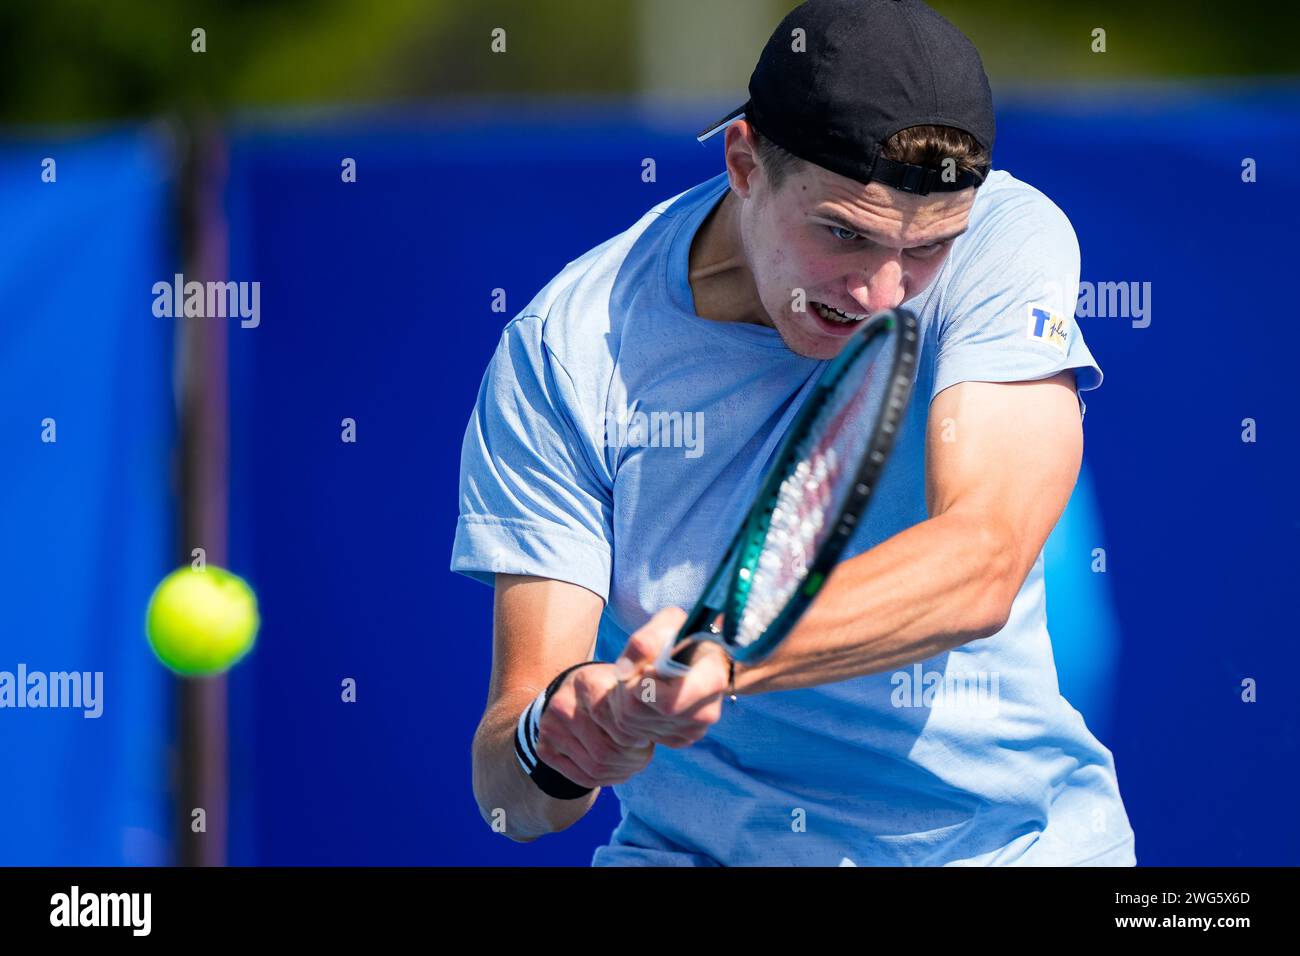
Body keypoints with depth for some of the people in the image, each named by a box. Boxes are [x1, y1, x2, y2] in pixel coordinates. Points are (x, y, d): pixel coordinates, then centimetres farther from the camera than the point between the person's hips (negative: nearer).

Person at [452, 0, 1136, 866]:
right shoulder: (568, 350, -10)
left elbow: (978, 571, -24)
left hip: (1011, 837, 0)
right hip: (692, 853, 0)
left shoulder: (1007, 237, -8)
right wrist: (552, 738, -37)